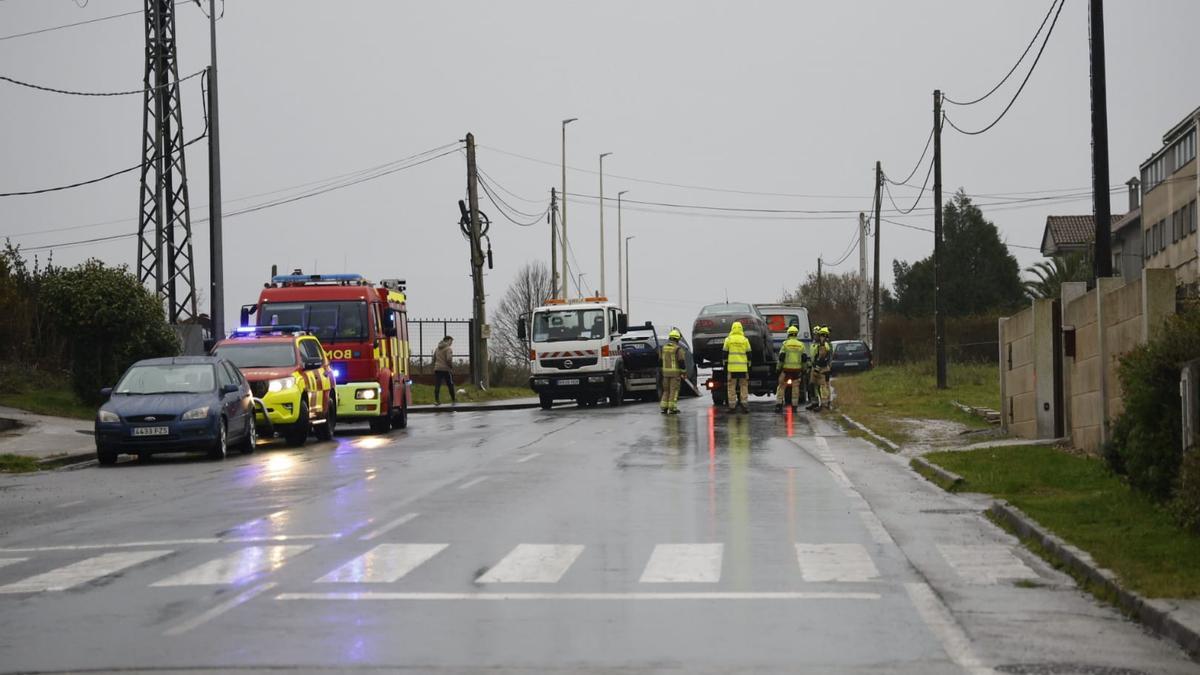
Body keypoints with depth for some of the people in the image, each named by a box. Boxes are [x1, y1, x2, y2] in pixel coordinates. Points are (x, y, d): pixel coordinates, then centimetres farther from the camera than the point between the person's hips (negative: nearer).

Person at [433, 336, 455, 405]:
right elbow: (449, 359, -19)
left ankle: (436, 400, -6)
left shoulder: (437, 349, 16)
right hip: (445, 369, -5)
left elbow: (434, 359, 19)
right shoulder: (448, 349, -8)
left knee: (437, 385, 0)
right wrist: (452, 367, -7)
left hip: (437, 369, 5)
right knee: (450, 385, 9)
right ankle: (453, 399, 18)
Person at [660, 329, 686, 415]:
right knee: (674, 390, -2)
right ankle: (672, 408, -4)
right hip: (675, 372, -6)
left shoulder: (664, 347, 7)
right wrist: (683, 371, -4)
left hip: (665, 371, 6)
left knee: (666, 389, 14)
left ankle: (664, 407, 12)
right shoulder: (677, 349, -13)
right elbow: (681, 361, -14)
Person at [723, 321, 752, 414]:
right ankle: (744, 405, 3)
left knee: (731, 386, 3)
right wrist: (748, 366, 11)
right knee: (744, 386, 8)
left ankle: (732, 406, 0)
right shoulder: (745, 340, 4)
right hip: (743, 367, 1)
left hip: (731, 367, -1)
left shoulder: (728, 339, 2)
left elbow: (725, 354, 3)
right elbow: (748, 354, 5)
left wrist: (725, 365, 9)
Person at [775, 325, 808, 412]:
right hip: (797, 369, 2)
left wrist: (779, 368, 0)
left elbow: (781, 357, -6)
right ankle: (794, 405, 7)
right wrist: (803, 369, 11)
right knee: (795, 387, 8)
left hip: (786, 369, -2)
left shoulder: (785, 343, -3)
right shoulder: (801, 344, 5)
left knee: (781, 386, 4)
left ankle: (778, 404, -4)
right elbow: (804, 358, 4)